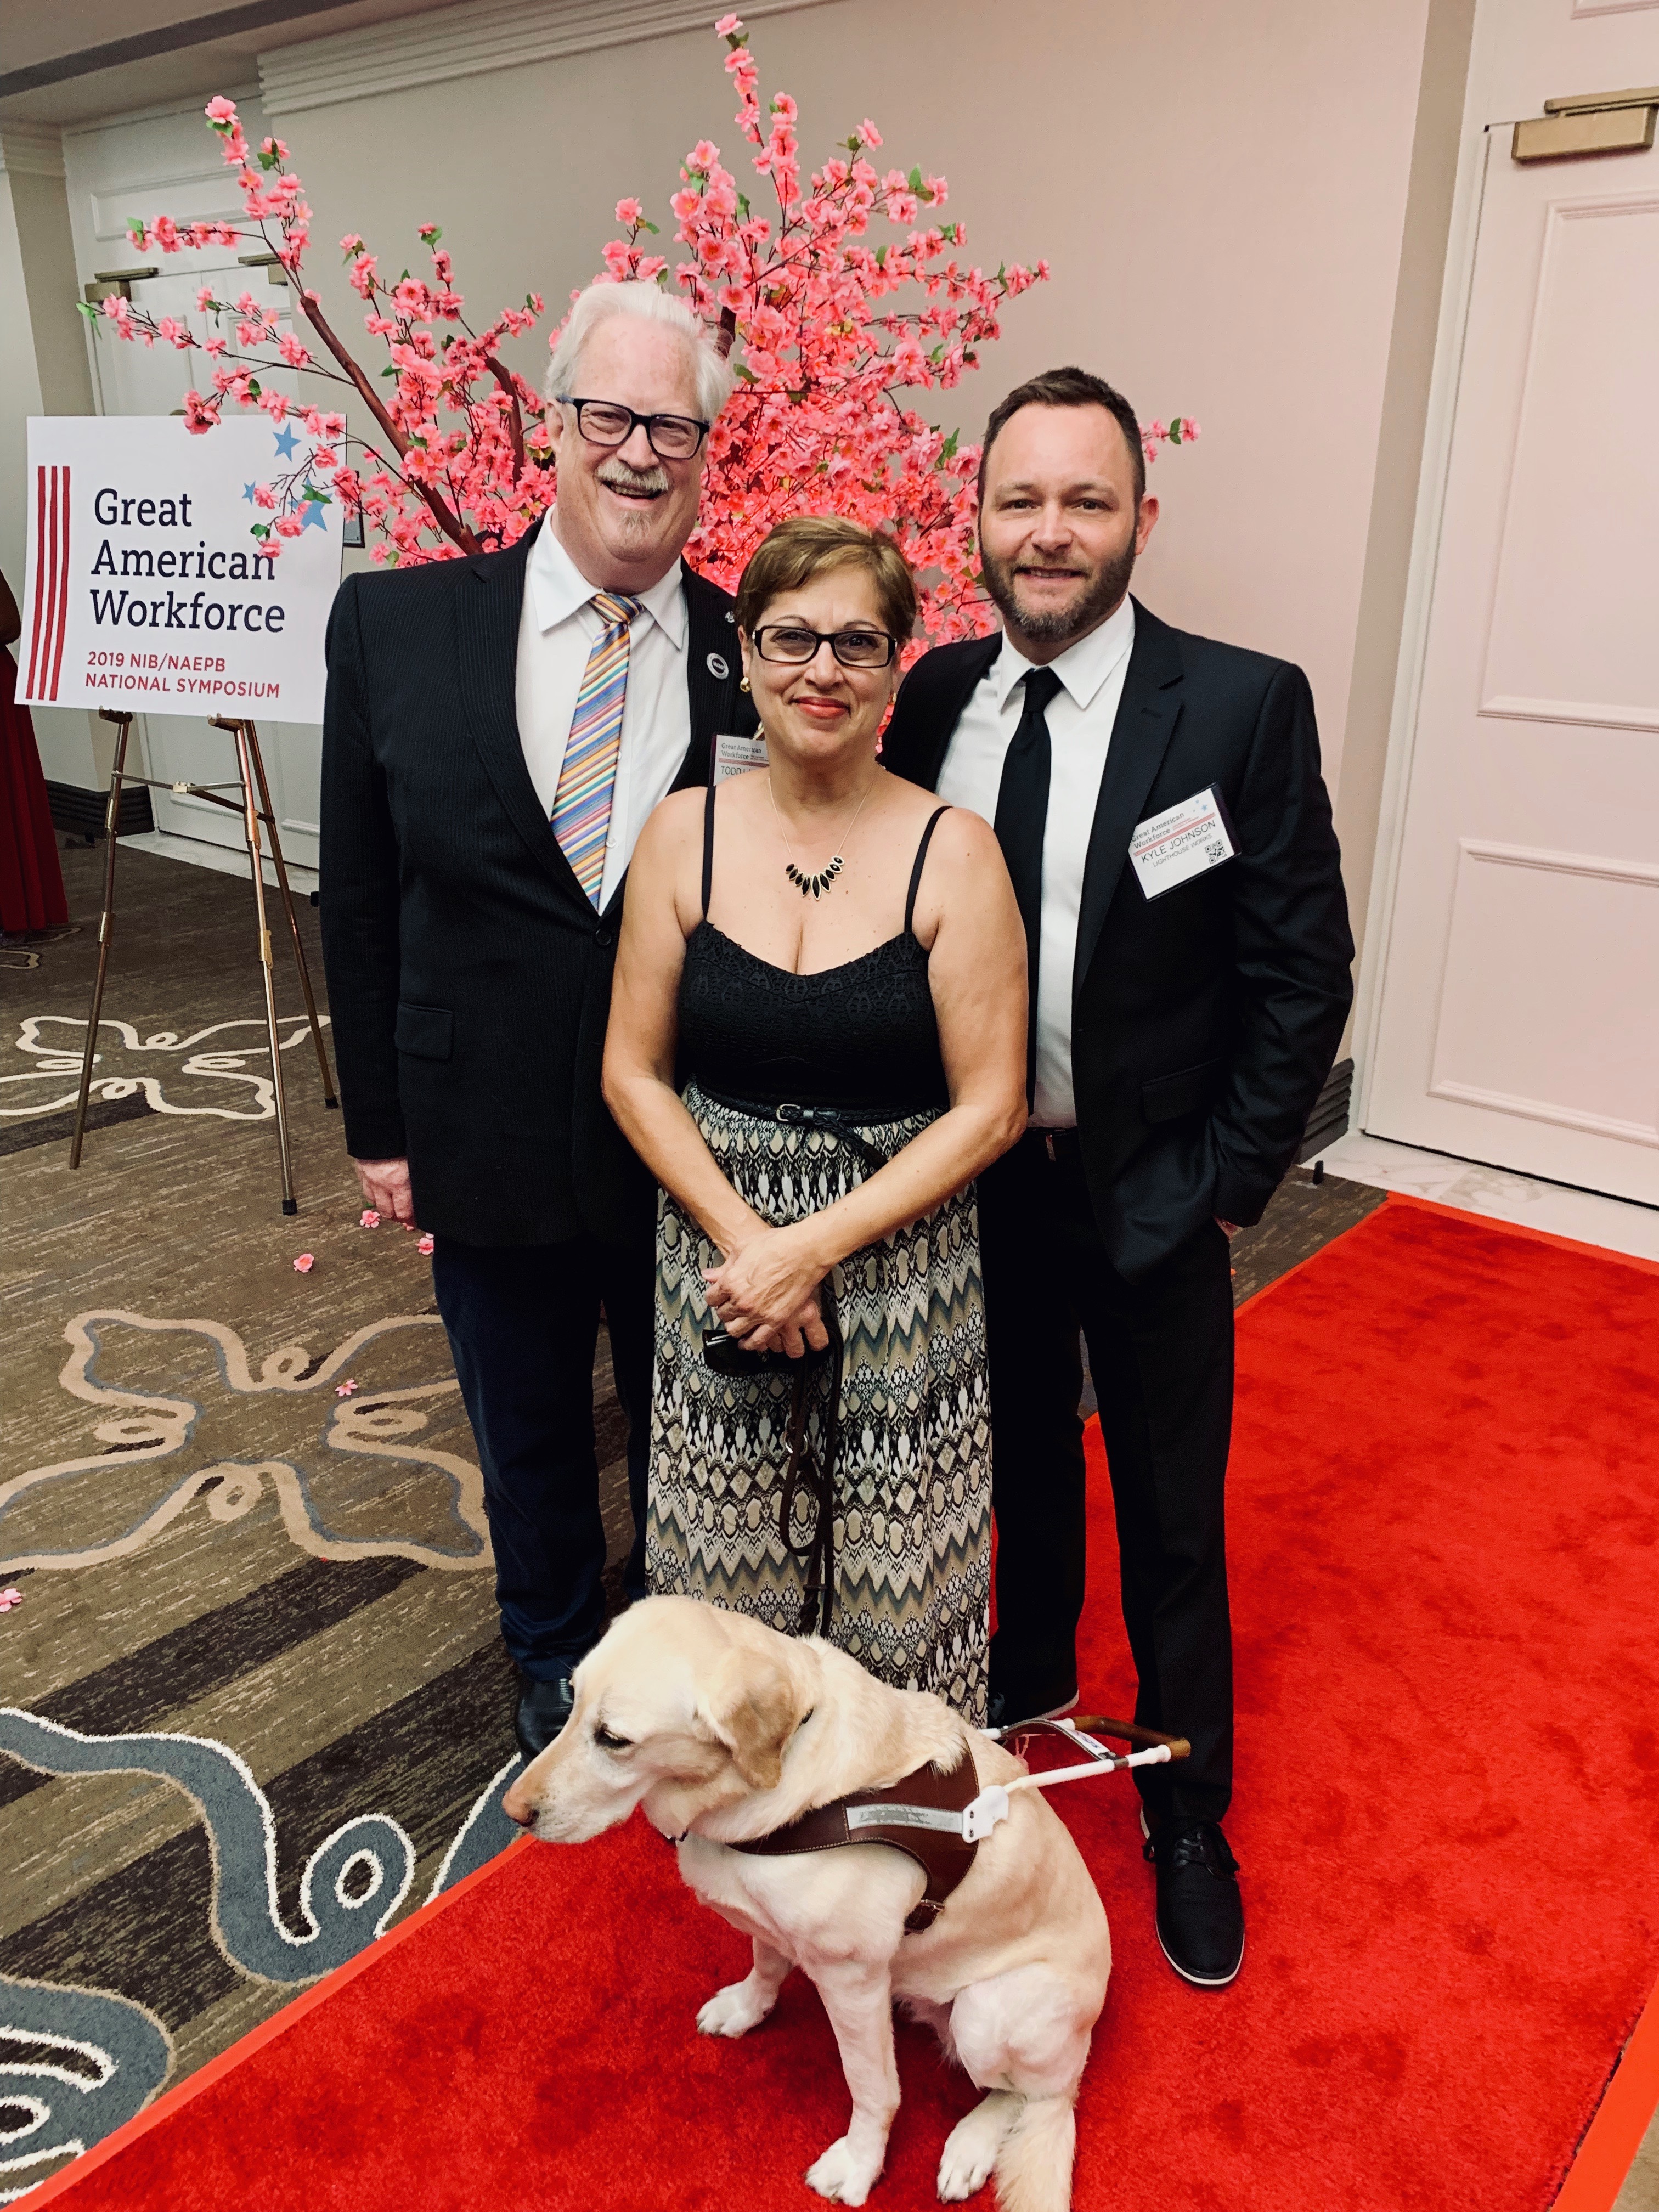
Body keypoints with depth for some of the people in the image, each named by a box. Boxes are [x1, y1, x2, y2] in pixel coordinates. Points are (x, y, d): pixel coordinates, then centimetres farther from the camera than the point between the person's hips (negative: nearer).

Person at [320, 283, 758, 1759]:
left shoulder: (759, 659, -8)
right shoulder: (396, 624, -6)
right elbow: (359, 896, -1)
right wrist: (379, 1122, 0)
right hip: (488, 1150, 1)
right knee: (528, 1443, 22)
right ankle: (558, 1665, 50)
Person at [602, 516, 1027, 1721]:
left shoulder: (954, 852, -9)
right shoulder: (685, 830, -2)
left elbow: (988, 1109, -9)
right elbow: (634, 1072, 1)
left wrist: (813, 1245, -16)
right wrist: (741, 1236, -12)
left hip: (900, 1268, -2)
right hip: (717, 1249, 2)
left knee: (896, 1580, 11)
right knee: (727, 1575, 16)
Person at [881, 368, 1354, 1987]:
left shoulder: (1244, 708, -13)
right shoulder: (935, 698, -2)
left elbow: (1303, 973, -10)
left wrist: (1226, 1181, -11)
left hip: (1149, 1193, -3)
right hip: (976, 1174, 4)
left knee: (1171, 1521, 11)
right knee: (1022, 1449, 24)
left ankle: (1186, 1814, 35)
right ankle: (1033, 1665, 52)